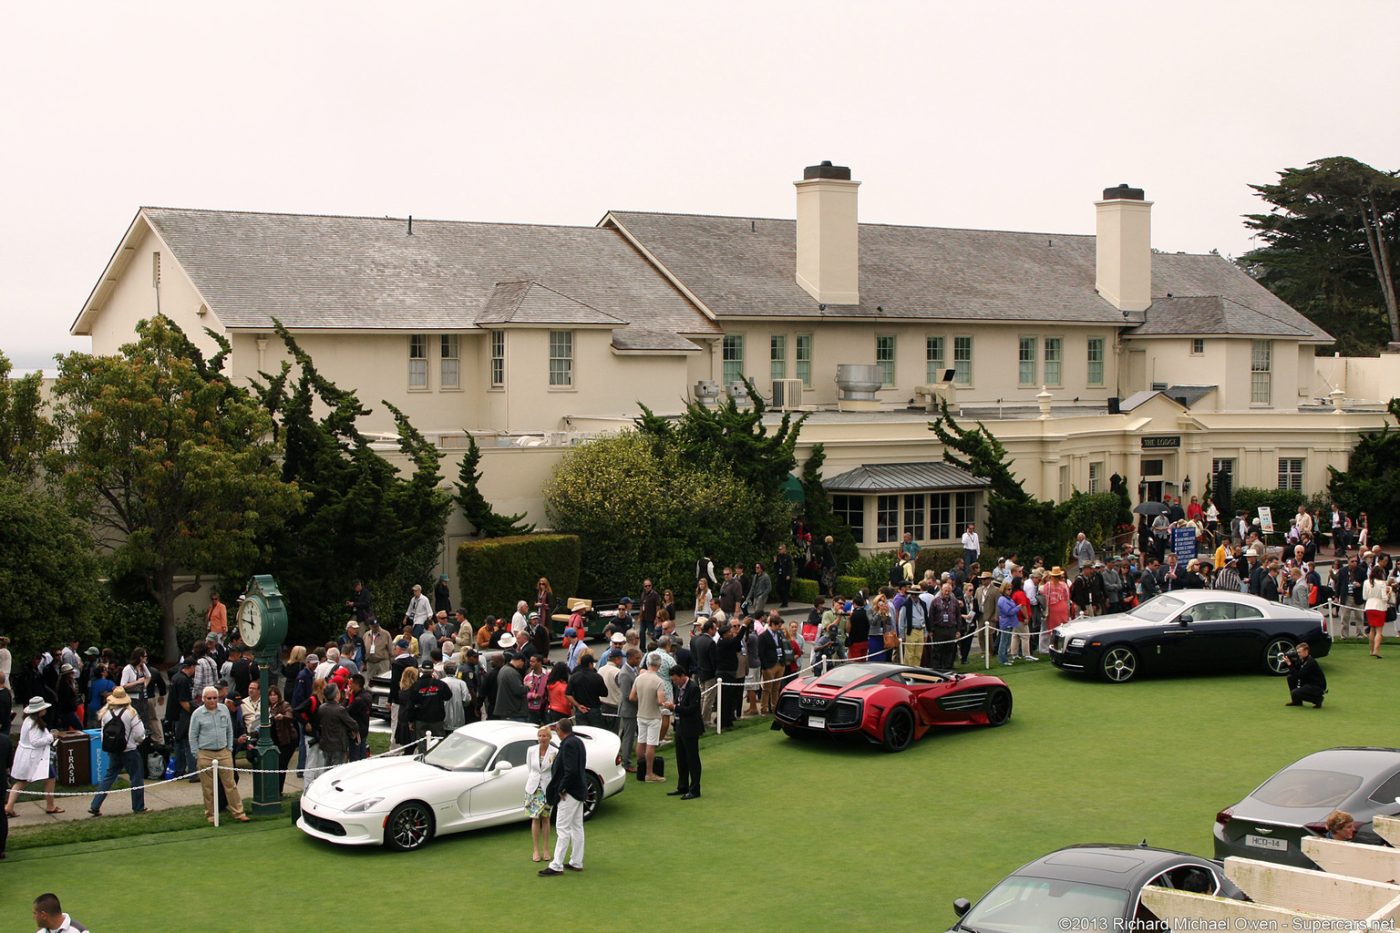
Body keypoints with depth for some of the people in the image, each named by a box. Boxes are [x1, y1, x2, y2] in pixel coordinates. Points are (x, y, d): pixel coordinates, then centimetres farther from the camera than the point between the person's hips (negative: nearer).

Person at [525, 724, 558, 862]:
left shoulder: (555, 752, -7)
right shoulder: (531, 750, 1)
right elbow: (528, 769, 9)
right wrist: (528, 786, 9)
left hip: (547, 788, -1)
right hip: (533, 788, 1)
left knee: (545, 819, 7)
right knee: (535, 819, 1)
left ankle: (545, 850, 14)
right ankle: (536, 851, 5)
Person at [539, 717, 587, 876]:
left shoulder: (569, 744, -20)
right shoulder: (578, 742, 10)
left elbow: (571, 770, -26)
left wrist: (561, 789, -16)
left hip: (569, 792, -10)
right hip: (579, 791, 10)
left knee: (562, 828, -6)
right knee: (576, 827, 15)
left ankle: (556, 866, -5)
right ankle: (576, 863, 22)